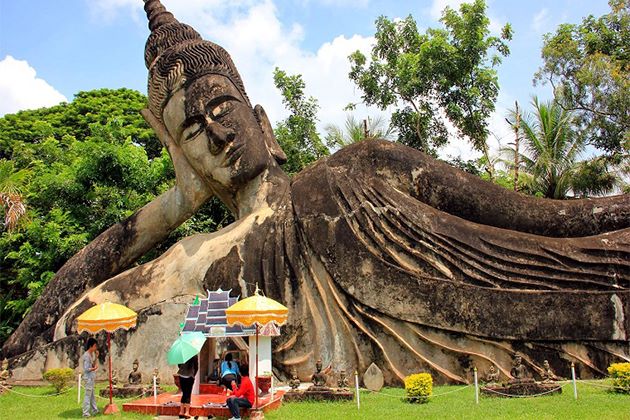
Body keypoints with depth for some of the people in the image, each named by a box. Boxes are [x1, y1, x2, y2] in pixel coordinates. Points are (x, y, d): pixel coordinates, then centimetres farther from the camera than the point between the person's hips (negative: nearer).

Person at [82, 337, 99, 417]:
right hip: (88, 378, -10)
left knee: (92, 395, 17)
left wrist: (96, 355, 9)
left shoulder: (91, 354, 11)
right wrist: (94, 368, -11)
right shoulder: (86, 356, -18)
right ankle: (86, 413, -1)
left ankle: (94, 410, 26)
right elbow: (86, 369, -21)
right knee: (88, 395, -5)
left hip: (91, 378, 10)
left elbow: (94, 365, 14)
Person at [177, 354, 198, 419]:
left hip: (181, 376, 4)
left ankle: (181, 412, 14)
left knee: (184, 394, 15)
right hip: (190, 376, -4)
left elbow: (179, 365, 8)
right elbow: (196, 367, -7)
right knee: (188, 394, 4)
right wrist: (193, 375, 8)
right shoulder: (194, 356, -12)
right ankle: (187, 412, 1)